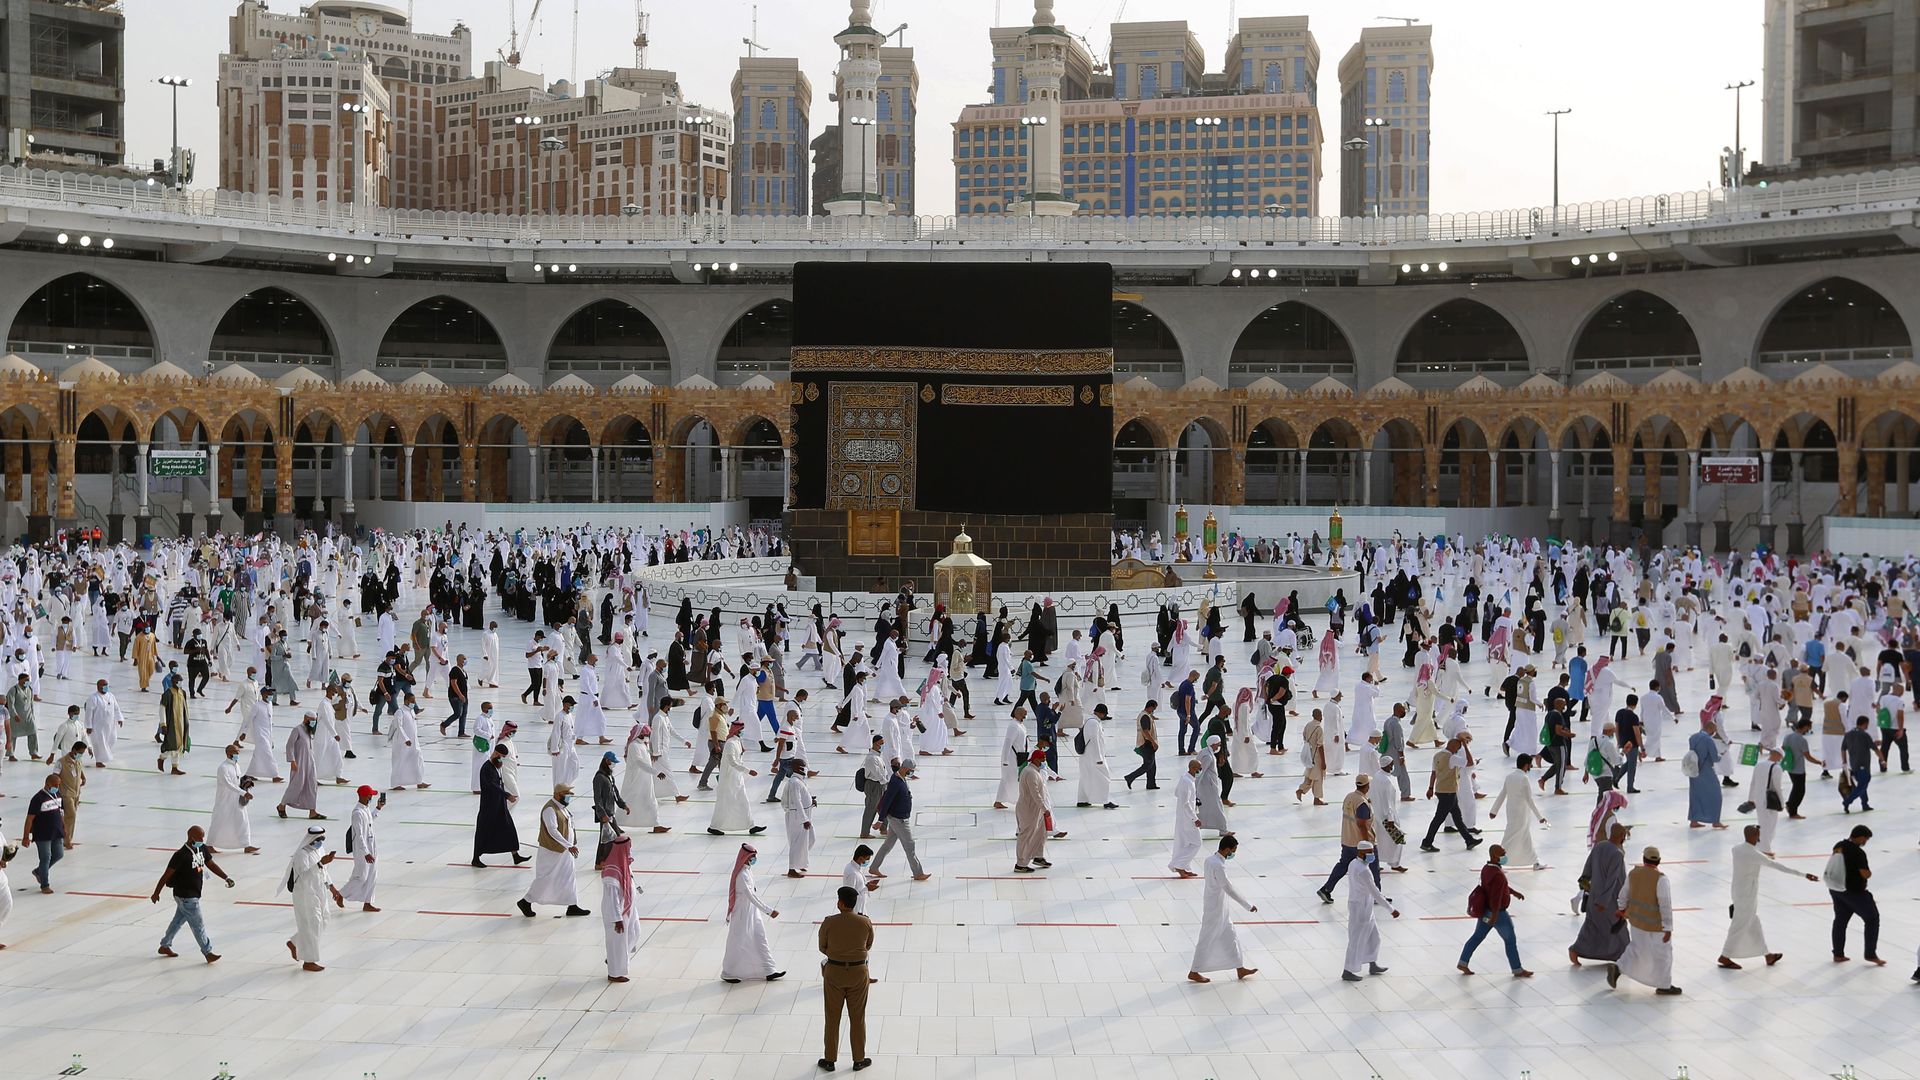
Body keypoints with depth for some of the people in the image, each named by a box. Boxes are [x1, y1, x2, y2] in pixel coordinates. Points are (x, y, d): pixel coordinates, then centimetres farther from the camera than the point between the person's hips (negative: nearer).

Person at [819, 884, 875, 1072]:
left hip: (834, 972, -1)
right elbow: (868, 946, 4)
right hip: (858, 972, 1)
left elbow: (823, 948, -2)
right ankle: (859, 1060, 23)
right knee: (857, 1018, 14)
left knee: (832, 1018, 13)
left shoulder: (828, 922, -14)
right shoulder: (865, 922, -11)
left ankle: (830, 1060, 23)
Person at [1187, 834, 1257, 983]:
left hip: (1219, 909, 10)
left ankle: (1240, 969, 28)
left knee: (1231, 936, 18)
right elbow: (1229, 889, -26)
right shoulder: (1218, 866, -28)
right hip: (1214, 909, -10)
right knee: (1207, 941, 4)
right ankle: (1194, 972, 17)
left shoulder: (1210, 859, 0)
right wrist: (1248, 906, -20)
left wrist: (1225, 840, 14)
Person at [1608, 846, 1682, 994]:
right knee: (1662, 953, 12)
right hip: (1654, 923, -6)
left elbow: (1626, 891, 11)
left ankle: (1617, 968, 12)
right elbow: (1666, 905, -25)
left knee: (1637, 947, 24)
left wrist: (1623, 907, 29)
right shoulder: (1660, 879, -25)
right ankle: (1663, 985, 24)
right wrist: (1668, 929, -21)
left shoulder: (1633, 873, -6)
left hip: (1636, 917, 6)